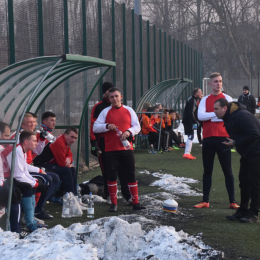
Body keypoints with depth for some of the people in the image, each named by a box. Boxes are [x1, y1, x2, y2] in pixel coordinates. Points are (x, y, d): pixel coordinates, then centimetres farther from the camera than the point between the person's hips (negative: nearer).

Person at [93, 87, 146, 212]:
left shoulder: (129, 110, 9)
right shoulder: (105, 112, 5)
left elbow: (137, 126, 9)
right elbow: (95, 128, 1)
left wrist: (129, 131, -11)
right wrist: (107, 126, -15)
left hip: (127, 148, 1)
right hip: (111, 149, -1)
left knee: (131, 175, 1)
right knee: (112, 176, 0)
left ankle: (135, 202, 6)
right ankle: (114, 203, 10)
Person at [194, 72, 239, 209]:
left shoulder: (227, 98, 4)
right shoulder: (205, 100, 10)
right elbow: (200, 116, -6)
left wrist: (209, 116, -12)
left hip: (223, 137, -2)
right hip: (208, 138, 3)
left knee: (227, 170, 0)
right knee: (207, 171, 8)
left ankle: (232, 201, 2)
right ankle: (205, 201, 14)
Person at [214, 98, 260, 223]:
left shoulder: (240, 115, -23)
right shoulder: (229, 117, 9)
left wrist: (235, 143, -20)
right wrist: (231, 141, 2)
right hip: (247, 153, 10)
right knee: (244, 181, 12)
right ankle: (242, 211, 19)